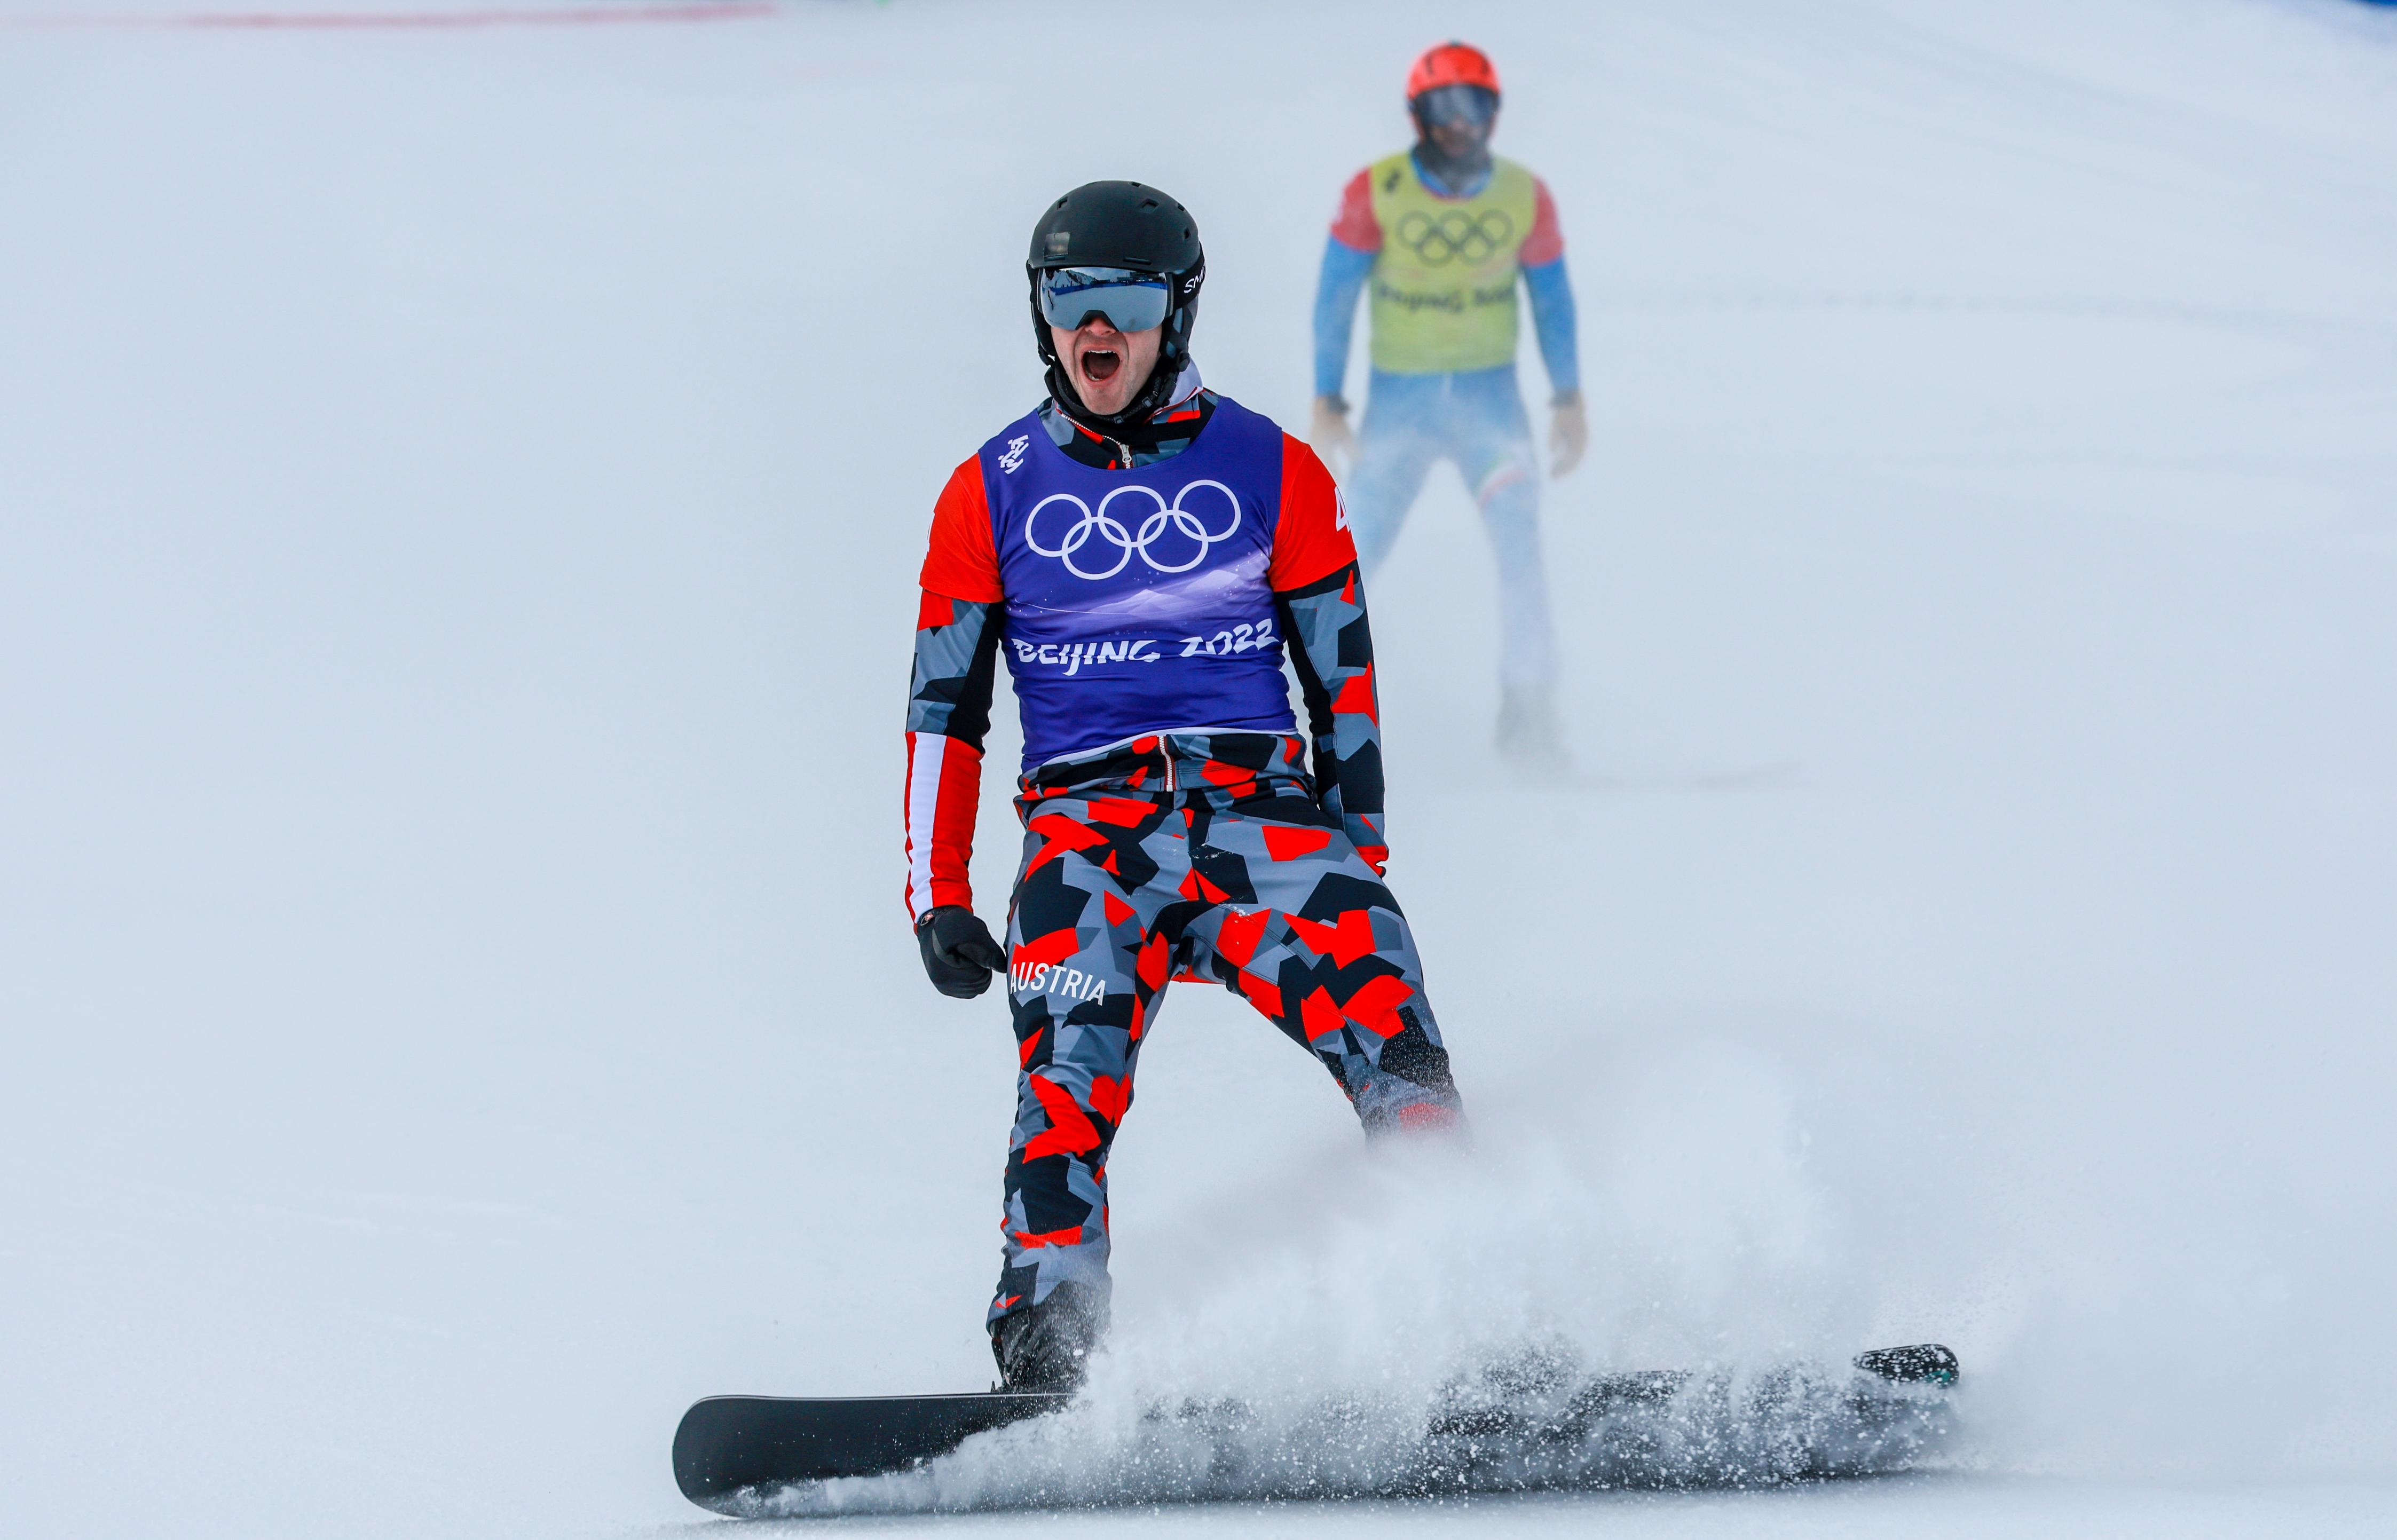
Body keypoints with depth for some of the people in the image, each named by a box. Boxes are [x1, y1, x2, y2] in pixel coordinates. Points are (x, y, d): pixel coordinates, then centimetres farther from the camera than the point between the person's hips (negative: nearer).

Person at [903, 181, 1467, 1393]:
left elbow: (1345, 681, 15)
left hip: (1259, 805, 0)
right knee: (1069, 1065, -28)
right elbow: (943, 710, 16)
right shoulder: (991, 496, 13)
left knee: (1377, 1008, -26)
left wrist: (1358, 855, 9)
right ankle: (1044, 1355, -34)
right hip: (1086, 824, 0)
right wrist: (938, 898, 9)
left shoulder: (1273, 474, 11)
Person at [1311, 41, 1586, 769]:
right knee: (1355, 553, -1)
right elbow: (1335, 296, -2)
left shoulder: (1525, 198, -5)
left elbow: (1552, 299, 7)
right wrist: (1327, 401, -4)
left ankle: (1529, 713, -9)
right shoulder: (1375, 192, -10)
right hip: (1399, 400, -1)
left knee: (1520, 539, -16)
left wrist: (1568, 399, 3)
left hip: (1489, 396, 1)